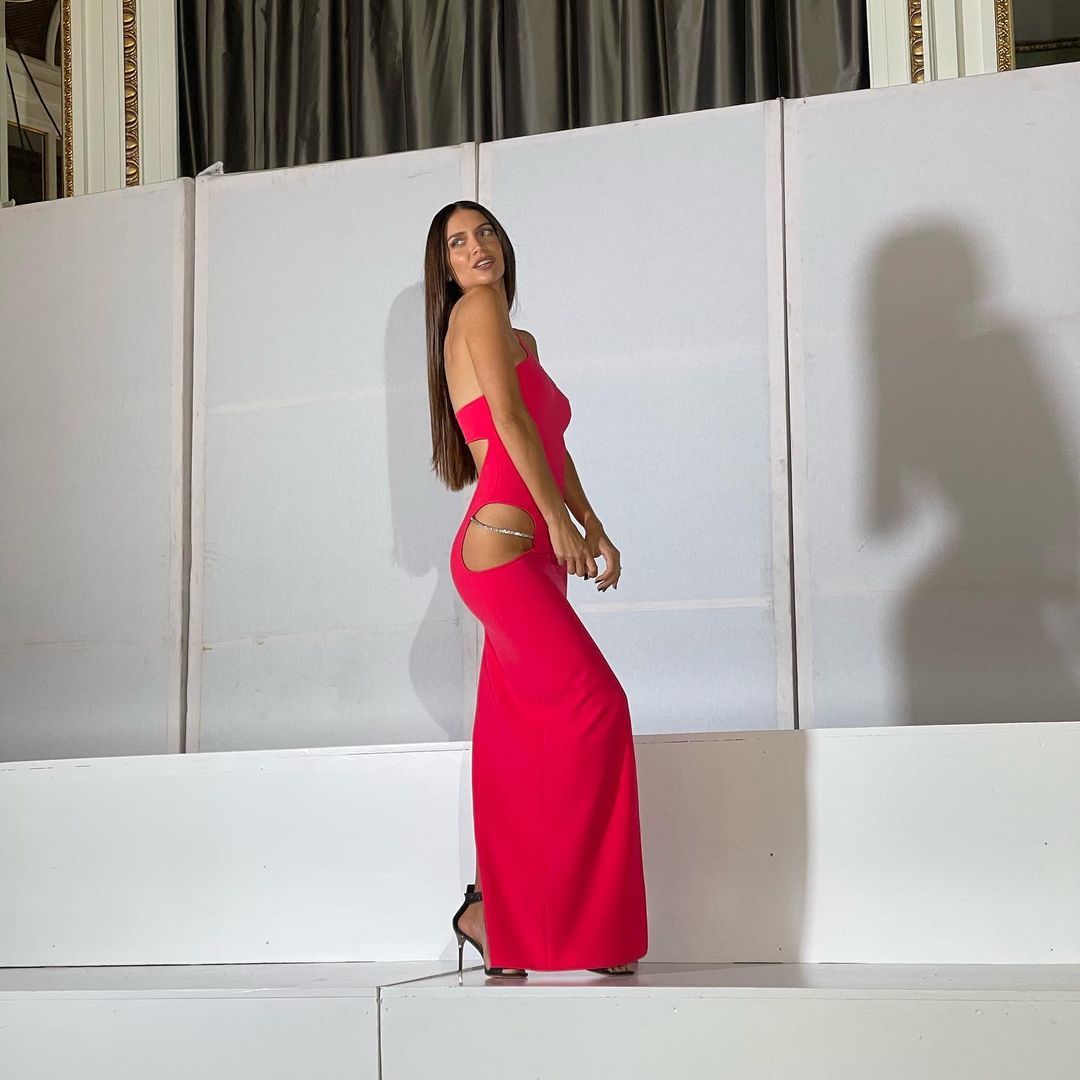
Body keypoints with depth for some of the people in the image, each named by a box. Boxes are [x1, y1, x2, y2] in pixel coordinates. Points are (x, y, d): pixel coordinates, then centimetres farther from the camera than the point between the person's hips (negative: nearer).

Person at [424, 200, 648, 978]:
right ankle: (576, 921, -9)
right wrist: (558, 522, -15)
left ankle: (507, 928, 10)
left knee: (520, 740, 7)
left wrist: (592, 527, 10)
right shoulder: (478, 310, -2)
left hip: (526, 558, 9)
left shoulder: (519, 339, 25)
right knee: (595, 705, -14)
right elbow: (510, 422, -11)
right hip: (503, 548, -9)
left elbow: (552, 446, 21)